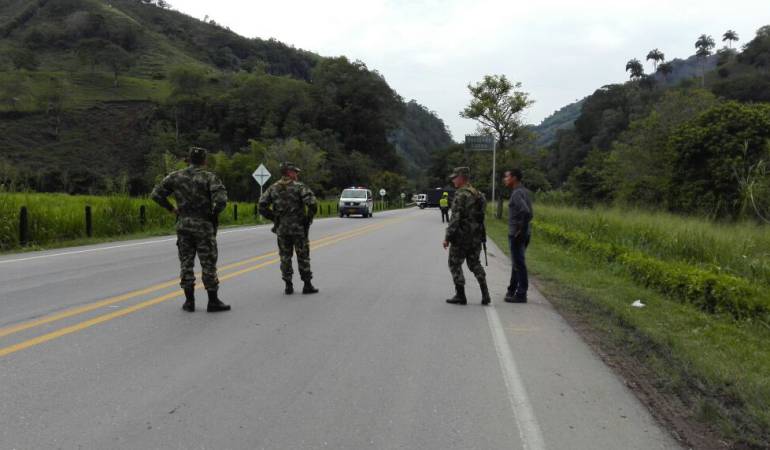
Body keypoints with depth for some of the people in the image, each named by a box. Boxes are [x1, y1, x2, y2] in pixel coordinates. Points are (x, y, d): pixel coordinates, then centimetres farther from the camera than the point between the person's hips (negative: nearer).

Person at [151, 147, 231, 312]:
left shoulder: (176, 176, 4)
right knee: (208, 264, 3)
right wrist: (214, 213, -3)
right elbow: (221, 200, -21)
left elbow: (156, 194, 3)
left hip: (183, 225, 3)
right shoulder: (209, 178, -8)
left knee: (186, 263, 10)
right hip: (203, 226, -3)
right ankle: (213, 302, 8)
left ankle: (189, 301, 13)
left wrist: (171, 208, 11)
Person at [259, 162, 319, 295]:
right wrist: (308, 218, -4)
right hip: (299, 228, -3)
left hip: (281, 229, 3)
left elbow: (262, 206, 2)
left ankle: (288, 286, 10)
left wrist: (274, 218, 10)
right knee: (303, 257, 6)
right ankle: (307, 285, 10)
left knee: (285, 257, 10)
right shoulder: (299, 187, -7)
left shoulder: (273, 188, 5)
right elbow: (312, 204, -18)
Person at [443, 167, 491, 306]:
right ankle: (485, 295, 8)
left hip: (461, 236, -8)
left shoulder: (461, 194, -15)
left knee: (455, 264, 5)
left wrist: (447, 237, -17)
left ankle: (460, 296, 5)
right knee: (475, 264, 15)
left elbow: (455, 218, -20)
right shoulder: (478, 194, 12)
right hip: (476, 237, 8)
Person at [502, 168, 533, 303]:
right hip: (524, 234, 10)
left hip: (517, 234, -10)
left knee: (519, 264, -2)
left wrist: (522, 230, -22)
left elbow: (526, 212, -29)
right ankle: (512, 290, 31)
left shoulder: (517, 193, -17)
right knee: (516, 262, 19)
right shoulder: (525, 191, 11)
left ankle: (521, 294, 5)